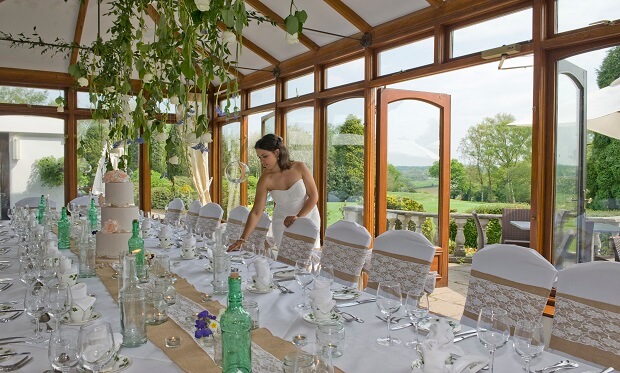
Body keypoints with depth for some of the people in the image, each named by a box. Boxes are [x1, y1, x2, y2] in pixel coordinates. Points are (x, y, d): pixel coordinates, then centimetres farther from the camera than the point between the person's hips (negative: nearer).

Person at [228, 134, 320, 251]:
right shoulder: (265, 180, -15)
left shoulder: (299, 168, -16)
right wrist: (242, 239, -22)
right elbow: (256, 213, -15)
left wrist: (298, 217, -21)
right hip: (282, 224, 0)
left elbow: (313, 196, -10)